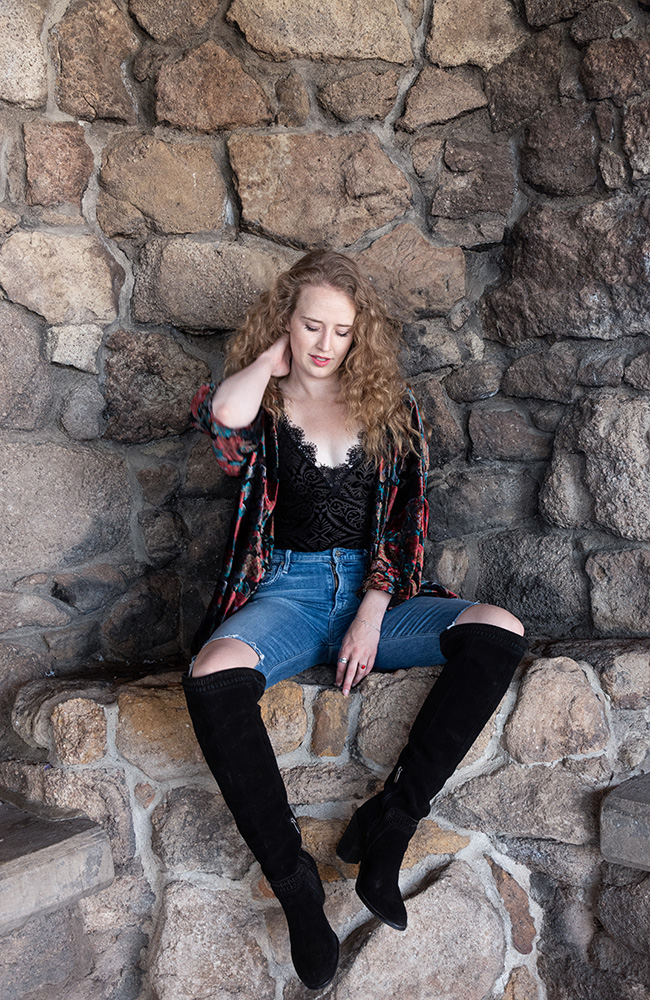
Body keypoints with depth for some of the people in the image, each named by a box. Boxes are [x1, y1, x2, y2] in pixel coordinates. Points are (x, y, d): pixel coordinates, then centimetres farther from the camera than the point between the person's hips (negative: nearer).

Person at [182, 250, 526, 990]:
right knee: (212, 676, -35)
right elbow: (221, 417, -21)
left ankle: (388, 824, -21)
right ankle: (294, 885, -21)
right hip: (288, 589, -2)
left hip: (377, 588, 2)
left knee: (499, 632, -26)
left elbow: (406, 520, 4)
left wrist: (372, 616, -10)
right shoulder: (265, 407, 7)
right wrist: (270, 356, -1)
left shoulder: (391, 406, 11)